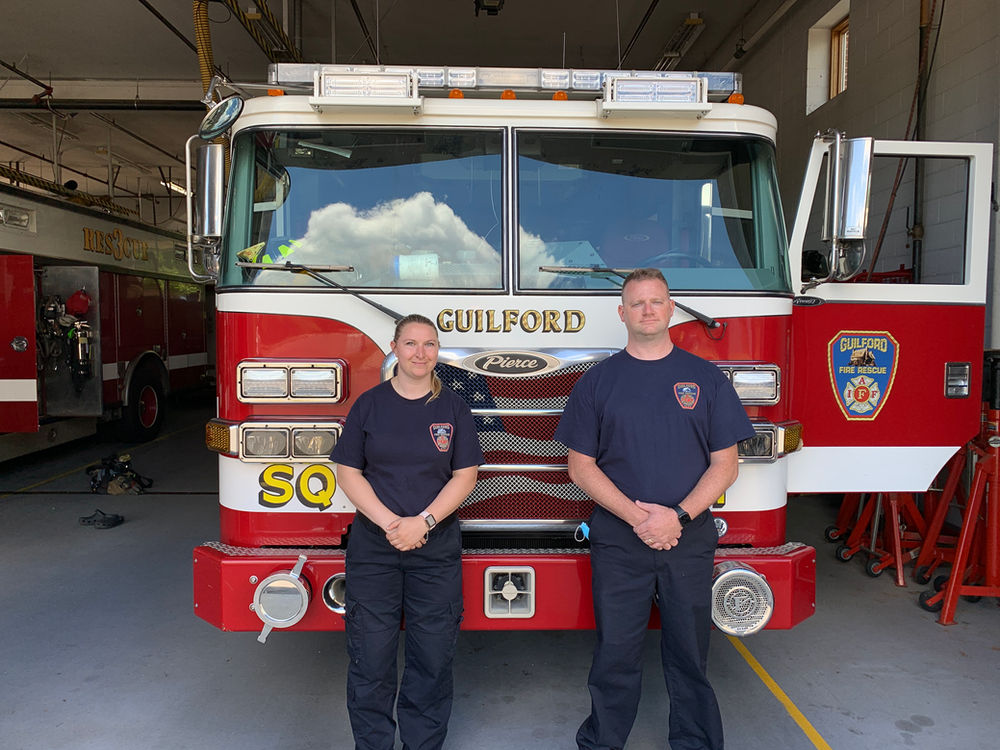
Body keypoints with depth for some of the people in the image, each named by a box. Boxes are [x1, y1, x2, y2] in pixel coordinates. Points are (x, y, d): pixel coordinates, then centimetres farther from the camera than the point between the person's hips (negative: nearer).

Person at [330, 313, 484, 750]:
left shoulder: (453, 408, 3)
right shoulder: (369, 405, 2)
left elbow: (465, 476, -1)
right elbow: (348, 473, 0)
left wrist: (423, 522, -14)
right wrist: (389, 522, -13)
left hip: (437, 547, 1)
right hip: (373, 546, 0)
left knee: (432, 656, 7)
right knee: (371, 657, 5)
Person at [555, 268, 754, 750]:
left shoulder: (706, 379, 4)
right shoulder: (598, 381, 3)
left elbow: (724, 465, 2)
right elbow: (581, 465, 1)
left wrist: (677, 516, -12)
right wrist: (636, 515, -11)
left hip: (690, 541, 1)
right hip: (617, 542, 0)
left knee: (689, 656, 11)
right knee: (615, 656, 7)